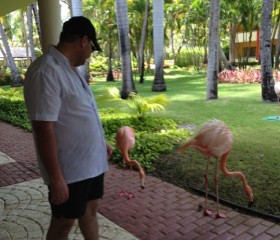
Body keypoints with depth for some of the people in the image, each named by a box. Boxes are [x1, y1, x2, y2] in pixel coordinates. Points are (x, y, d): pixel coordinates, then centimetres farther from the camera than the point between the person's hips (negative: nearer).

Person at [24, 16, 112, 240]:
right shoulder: (46, 72, -23)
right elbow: (44, 129, -25)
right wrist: (56, 178, -23)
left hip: (92, 162, 8)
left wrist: (101, 143, 21)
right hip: (69, 169, -8)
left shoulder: (71, 68, 8)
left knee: (90, 209, 22)